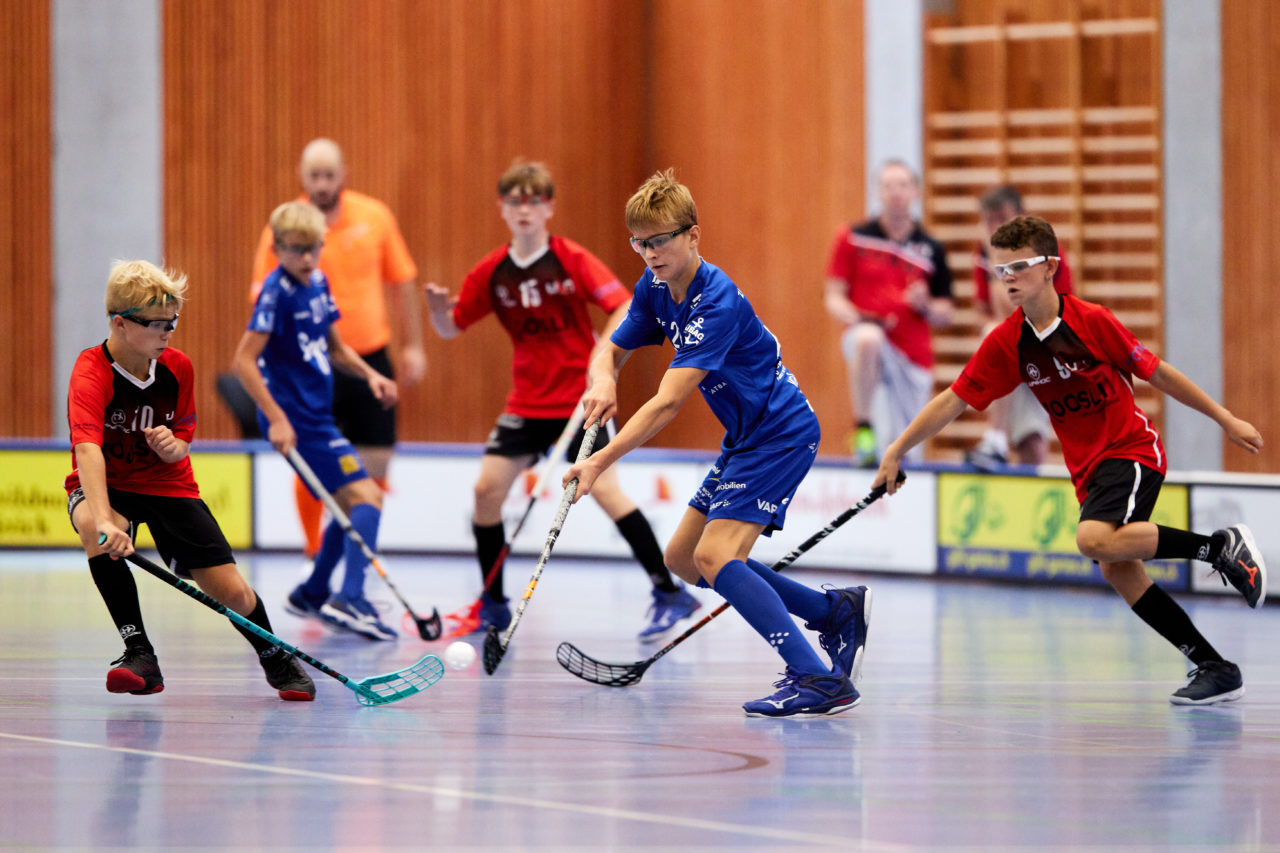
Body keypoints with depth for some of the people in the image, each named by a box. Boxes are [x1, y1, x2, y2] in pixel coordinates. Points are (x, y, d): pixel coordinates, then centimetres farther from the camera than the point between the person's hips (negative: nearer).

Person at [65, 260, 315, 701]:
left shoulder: (177, 368, -8)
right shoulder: (91, 373, -26)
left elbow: (181, 447, 3)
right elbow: (87, 449, -42)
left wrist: (172, 446, -25)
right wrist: (103, 520, -58)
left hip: (167, 483, 3)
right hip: (105, 486, -3)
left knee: (231, 590, -8)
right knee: (95, 527, -40)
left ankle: (275, 660, 24)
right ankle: (140, 655, -29)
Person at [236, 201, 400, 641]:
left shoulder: (318, 283, 10)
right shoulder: (278, 292, -15)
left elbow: (335, 347, 24)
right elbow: (245, 360, -20)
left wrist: (370, 374, 6)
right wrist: (277, 419, -25)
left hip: (318, 415, 9)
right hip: (295, 419, -9)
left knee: (354, 504, 20)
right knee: (365, 496, -17)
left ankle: (312, 595, 33)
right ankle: (350, 599, -28)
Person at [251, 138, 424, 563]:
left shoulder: (375, 217, 1)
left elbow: (401, 282, 10)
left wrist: (413, 346, 9)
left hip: (370, 357, 2)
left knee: (375, 465, 2)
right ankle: (314, 553, 16)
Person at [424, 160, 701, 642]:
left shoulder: (572, 260, -9)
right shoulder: (492, 273, 2)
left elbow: (624, 305, -14)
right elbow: (451, 328, 7)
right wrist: (438, 310, -16)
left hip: (579, 398, -5)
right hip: (527, 401, 5)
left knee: (604, 487, -16)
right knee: (488, 485, -5)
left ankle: (669, 593, -8)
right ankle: (493, 605, 10)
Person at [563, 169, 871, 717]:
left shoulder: (716, 303, -26)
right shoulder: (655, 290, 1)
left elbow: (668, 404, -31)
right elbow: (613, 350, 12)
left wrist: (603, 461, -36)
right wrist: (604, 382, -14)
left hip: (782, 433, -10)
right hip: (745, 439, 10)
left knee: (714, 556, -23)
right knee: (684, 561, 13)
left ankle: (820, 681, -27)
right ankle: (835, 611, 20)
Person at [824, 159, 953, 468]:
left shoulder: (931, 250, 6)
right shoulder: (853, 237, 2)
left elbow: (944, 315, 11)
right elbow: (834, 298, 3)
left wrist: (924, 306, -12)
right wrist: (855, 317, -18)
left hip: (913, 357, 2)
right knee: (867, 338, -42)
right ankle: (863, 430, -28)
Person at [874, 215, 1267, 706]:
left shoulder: (1091, 321, -14)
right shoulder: (1005, 344, -3)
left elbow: (1156, 372, -6)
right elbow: (953, 402, 2)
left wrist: (1226, 420, 0)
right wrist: (896, 452, -3)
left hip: (1133, 449, -6)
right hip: (1087, 467, 6)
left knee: (1095, 540, -30)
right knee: (1119, 571, -3)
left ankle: (1221, 546, -16)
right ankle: (1215, 669, 6)